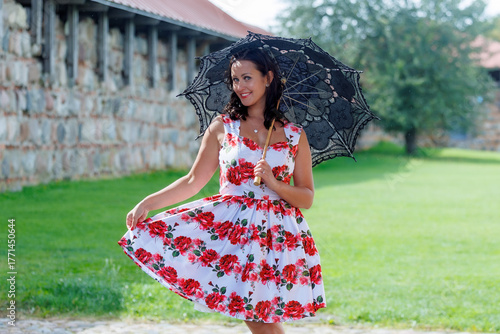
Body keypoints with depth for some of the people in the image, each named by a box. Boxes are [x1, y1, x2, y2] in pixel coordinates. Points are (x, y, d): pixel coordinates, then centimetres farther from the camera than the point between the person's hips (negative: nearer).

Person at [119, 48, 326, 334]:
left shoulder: (295, 135, 4)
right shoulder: (222, 127, 5)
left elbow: (307, 198, 5)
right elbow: (194, 181, 5)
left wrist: (274, 184, -12)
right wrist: (147, 203, -3)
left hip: (277, 234, -1)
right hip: (229, 227, 1)